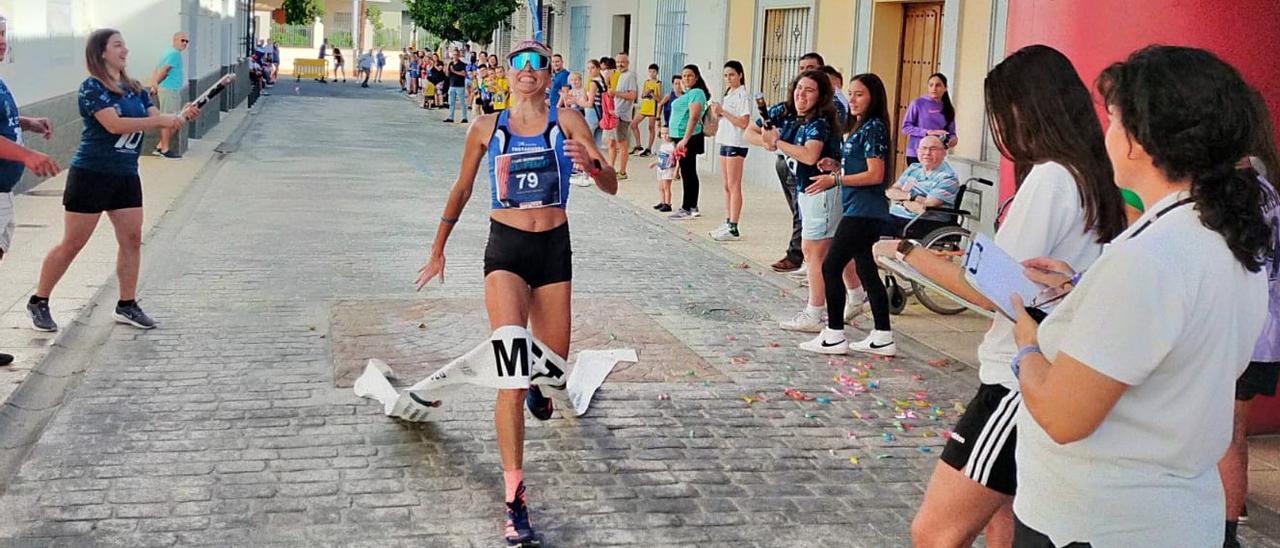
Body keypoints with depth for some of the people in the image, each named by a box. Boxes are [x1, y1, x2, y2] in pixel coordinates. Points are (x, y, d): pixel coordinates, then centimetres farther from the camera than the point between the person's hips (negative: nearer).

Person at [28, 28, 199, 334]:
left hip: (126, 176, 7)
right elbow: (114, 124, -23)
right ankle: (38, 302, 15)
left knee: (132, 240, 5)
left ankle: (126, 306, 16)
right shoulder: (92, 87, -12)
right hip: (91, 174, -7)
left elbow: (157, 119, 5)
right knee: (72, 243, 0)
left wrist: (181, 116, -15)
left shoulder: (134, 88, 10)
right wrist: (160, 120, -24)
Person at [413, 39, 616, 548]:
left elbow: (611, 185, -6)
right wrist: (438, 250, 17)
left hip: (554, 248, 1)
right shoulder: (487, 128, 2)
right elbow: (461, 191, 14)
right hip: (506, 246, -1)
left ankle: (536, 387, 55)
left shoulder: (567, 121, 0)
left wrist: (591, 164, -28)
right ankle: (514, 501, -12)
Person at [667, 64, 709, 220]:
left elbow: (693, 117, -22)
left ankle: (687, 209, -5)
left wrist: (685, 140, -28)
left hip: (688, 138, -10)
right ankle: (693, 208, 18)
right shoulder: (688, 93, 18)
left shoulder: (696, 93, -13)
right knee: (689, 173, 13)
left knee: (687, 173, -7)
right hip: (681, 137, 10)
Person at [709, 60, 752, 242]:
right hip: (725, 142, 9)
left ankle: (733, 229, -7)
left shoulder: (742, 96, -10)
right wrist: (718, 113, 3)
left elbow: (744, 123, -17)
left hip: (736, 144, -9)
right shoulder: (728, 94, 17)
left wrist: (723, 111, -18)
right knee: (726, 186, 11)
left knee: (734, 186, -8)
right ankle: (728, 223, 17)